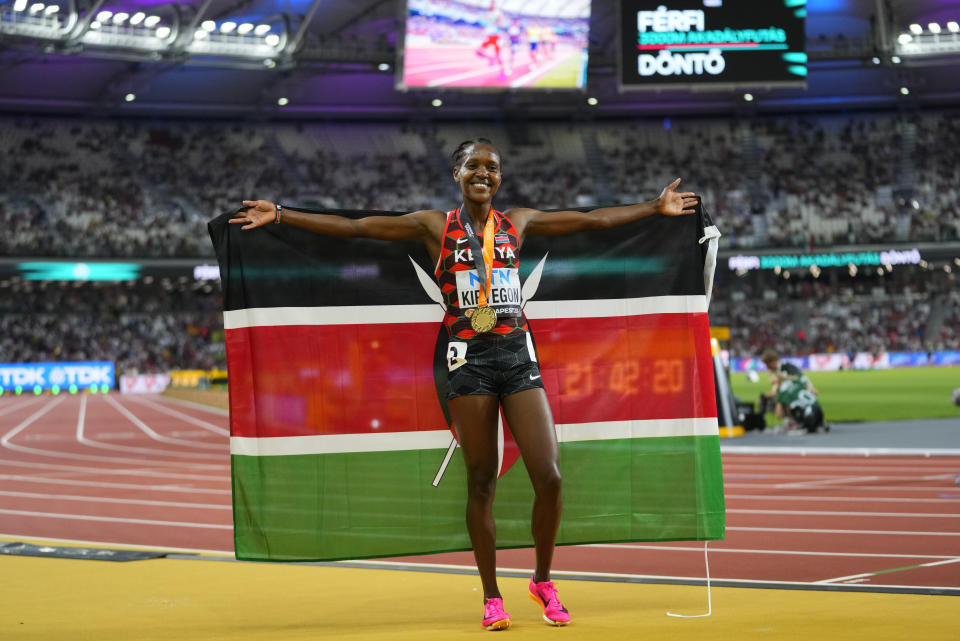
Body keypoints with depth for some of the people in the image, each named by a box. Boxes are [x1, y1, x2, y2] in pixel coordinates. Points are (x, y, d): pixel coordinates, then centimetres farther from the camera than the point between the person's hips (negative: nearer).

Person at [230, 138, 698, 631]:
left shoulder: (518, 223, 11)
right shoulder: (434, 226, 4)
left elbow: (592, 219, 20)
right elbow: (354, 227, 2)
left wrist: (655, 208, 23)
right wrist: (279, 215, -4)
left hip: (518, 354, 2)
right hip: (468, 359, -2)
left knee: (549, 477, -6)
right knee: (481, 482, 1)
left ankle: (543, 581, 15)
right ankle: (491, 598, 12)